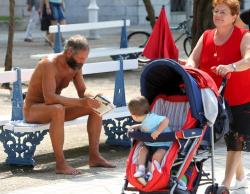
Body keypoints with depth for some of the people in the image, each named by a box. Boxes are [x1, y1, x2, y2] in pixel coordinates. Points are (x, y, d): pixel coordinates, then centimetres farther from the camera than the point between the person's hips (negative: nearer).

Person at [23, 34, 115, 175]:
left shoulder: (76, 66, -2)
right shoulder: (49, 65, -27)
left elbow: (83, 92, 4)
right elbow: (49, 98, -37)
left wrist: (93, 99, -20)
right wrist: (81, 102, -42)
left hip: (55, 108, 8)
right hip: (33, 109, -8)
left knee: (95, 108, -5)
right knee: (58, 109, -41)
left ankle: (94, 156, -3)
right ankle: (61, 164, -38)